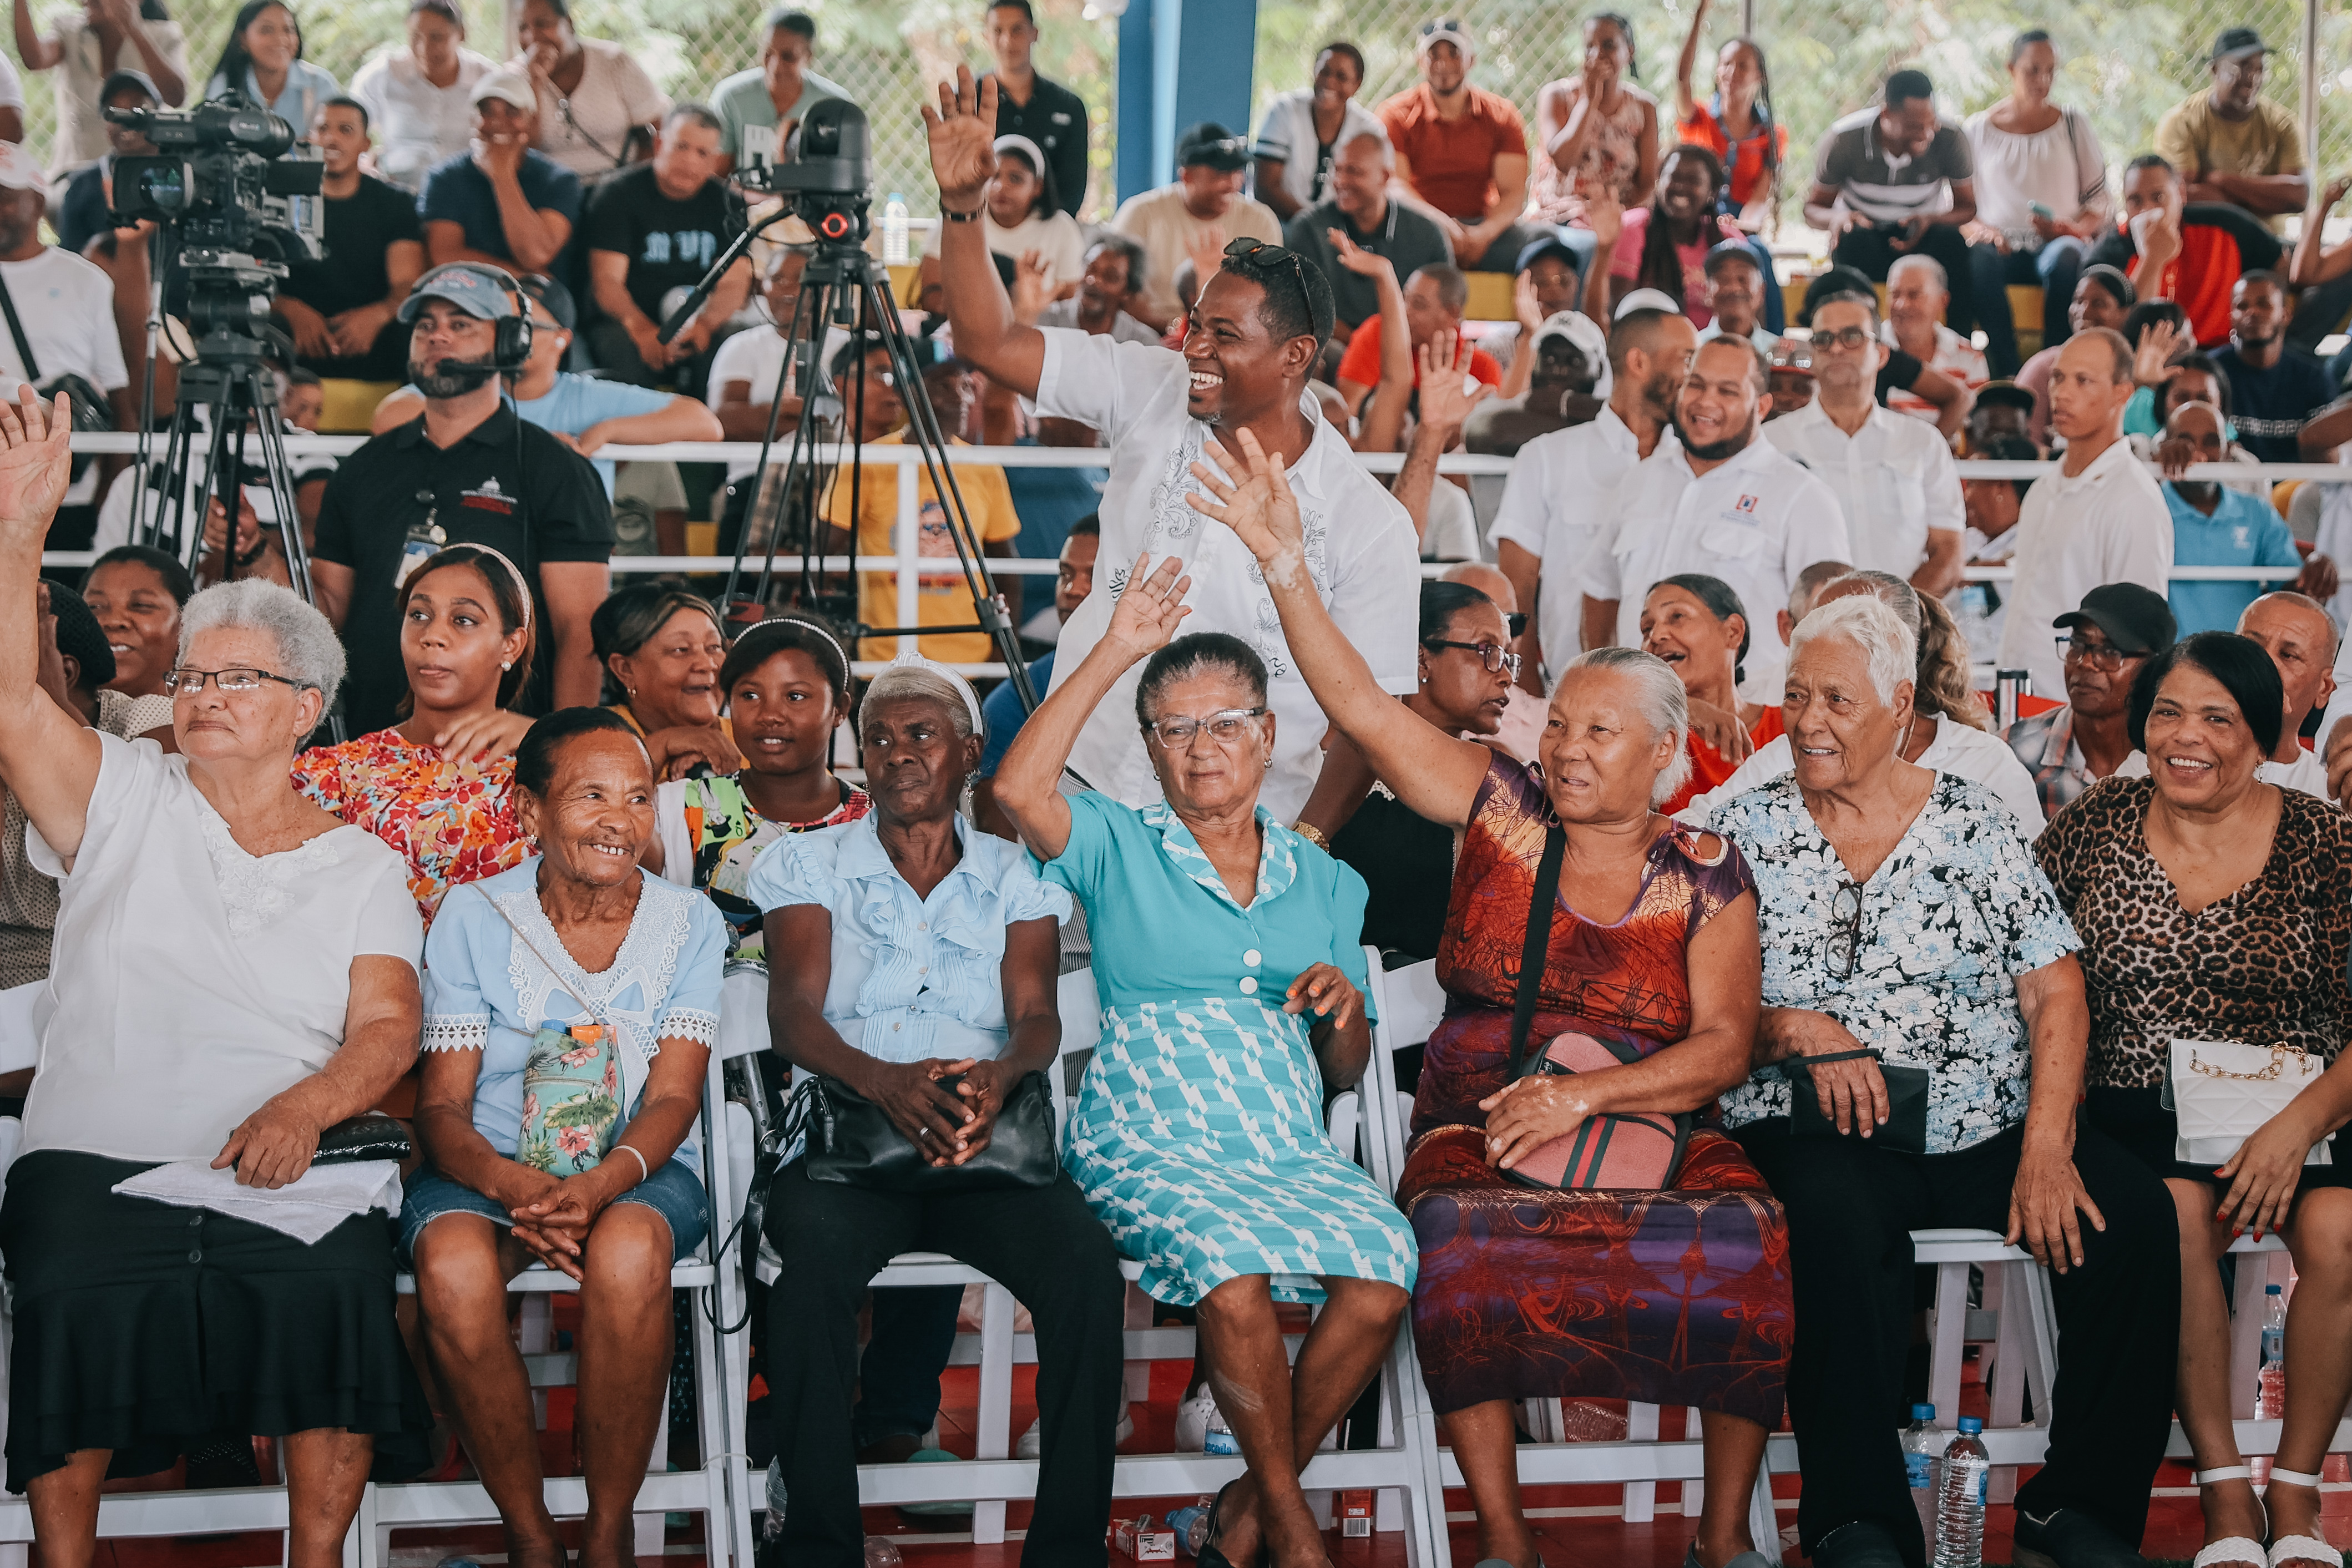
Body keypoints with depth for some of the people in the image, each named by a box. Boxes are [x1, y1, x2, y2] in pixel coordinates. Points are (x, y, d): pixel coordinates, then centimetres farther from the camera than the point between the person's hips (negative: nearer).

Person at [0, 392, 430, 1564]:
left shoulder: (361, 867, 16)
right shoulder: (126, 802, 14)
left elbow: (388, 1028, 3)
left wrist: (301, 1110, -18)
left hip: (284, 1185, 0)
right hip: (95, 1163, 0)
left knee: (343, 1287, -29)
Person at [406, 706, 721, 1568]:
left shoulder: (688, 923, 3)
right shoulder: (472, 916, 2)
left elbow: (673, 1098, -4)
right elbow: (442, 1103, -3)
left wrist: (596, 1185, -27)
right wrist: (516, 1188, -26)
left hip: (638, 1171, 0)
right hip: (492, 1165, 0)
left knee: (628, 1253, -37)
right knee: (452, 1265, -35)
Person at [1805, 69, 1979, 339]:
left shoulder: (1949, 139, -14)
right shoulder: (1845, 139, -15)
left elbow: (1969, 208, -5)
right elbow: (1813, 208, -3)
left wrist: (1931, 221, -29)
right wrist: (1836, 218, -29)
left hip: (1921, 240, 1)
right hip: (1864, 246, -1)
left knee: (1951, 238, -33)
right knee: (1854, 238, -37)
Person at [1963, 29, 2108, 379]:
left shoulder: (2074, 124, 13)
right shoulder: (1977, 129, 12)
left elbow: (2100, 198, 12)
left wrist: (2076, 229, -9)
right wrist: (1979, 229, -11)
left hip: (2058, 243, 0)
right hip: (2001, 245, 0)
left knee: (2064, 259, -39)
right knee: (1980, 259, -39)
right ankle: (2008, 374, -40)